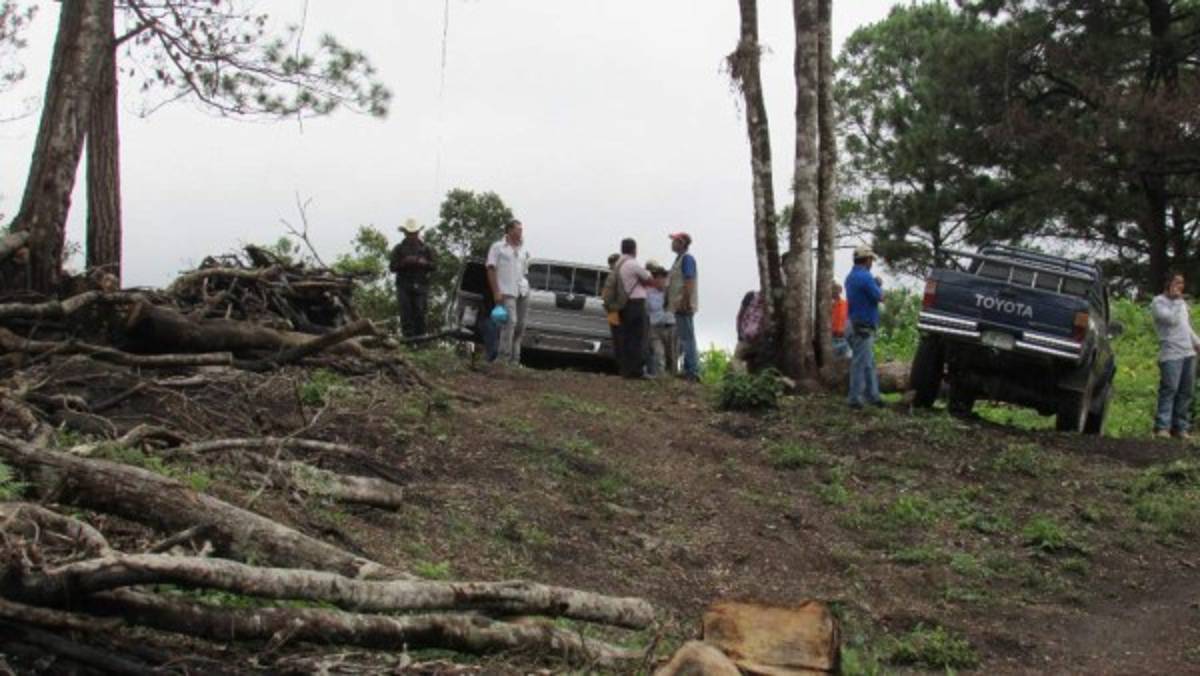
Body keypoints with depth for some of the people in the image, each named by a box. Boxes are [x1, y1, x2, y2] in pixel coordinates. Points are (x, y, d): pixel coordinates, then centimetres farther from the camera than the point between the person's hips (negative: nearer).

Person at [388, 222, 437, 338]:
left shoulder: (426, 249, 15)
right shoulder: (398, 249, 11)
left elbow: (433, 266, 12)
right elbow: (392, 266, 2)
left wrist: (425, 263, -9)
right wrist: (405, 262, -13)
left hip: (421, 286, 1)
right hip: (404, 286, -1)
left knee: (420, 313, -5)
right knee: (406, 314, -7)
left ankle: (420, 336, 0)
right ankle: (408, 337, -7)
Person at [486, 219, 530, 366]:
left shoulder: (522, 250, 18)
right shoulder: (498, 247, 2)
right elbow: (491, 269, -3)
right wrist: (496, 292, -11)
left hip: (522, 292, 6)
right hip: (506, 292, -6)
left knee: (520, 325, 6)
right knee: (510, 322, -18)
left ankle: (515, 360, 14)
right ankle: (504, 359, -16)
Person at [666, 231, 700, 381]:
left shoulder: (687, 258, -12)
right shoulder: (680, 258, 19)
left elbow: (689, 282, -21)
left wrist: (685, 303, -25)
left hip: (684, 305, -10)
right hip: (679, 306, 10)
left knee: (687, 338, -9)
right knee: (684, 338, 13)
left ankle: (692, 371, -9)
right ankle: (688, 370, 17)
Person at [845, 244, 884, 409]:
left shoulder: (851, 277, 13)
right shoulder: (865, 277, -17)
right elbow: (880, 297, -12)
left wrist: (875, 284, 7)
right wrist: (879, 284, 6)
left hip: (856, 324, 10)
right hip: (863, 327, -10)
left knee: (869, 363, 15)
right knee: (861, 363, -5)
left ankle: (872, 395, 19)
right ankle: (855, 398, -1)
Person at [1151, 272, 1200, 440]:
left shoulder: (1181, 302, 22)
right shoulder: (1158, 302, -2)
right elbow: (1172, 319, -16)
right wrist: (1177, 300, -8)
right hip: (1171, 353, -7)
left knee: (1186, 392, 3)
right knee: (1169, 390, -14)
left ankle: (1180, 427, 5)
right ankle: (1162, 427, -14)